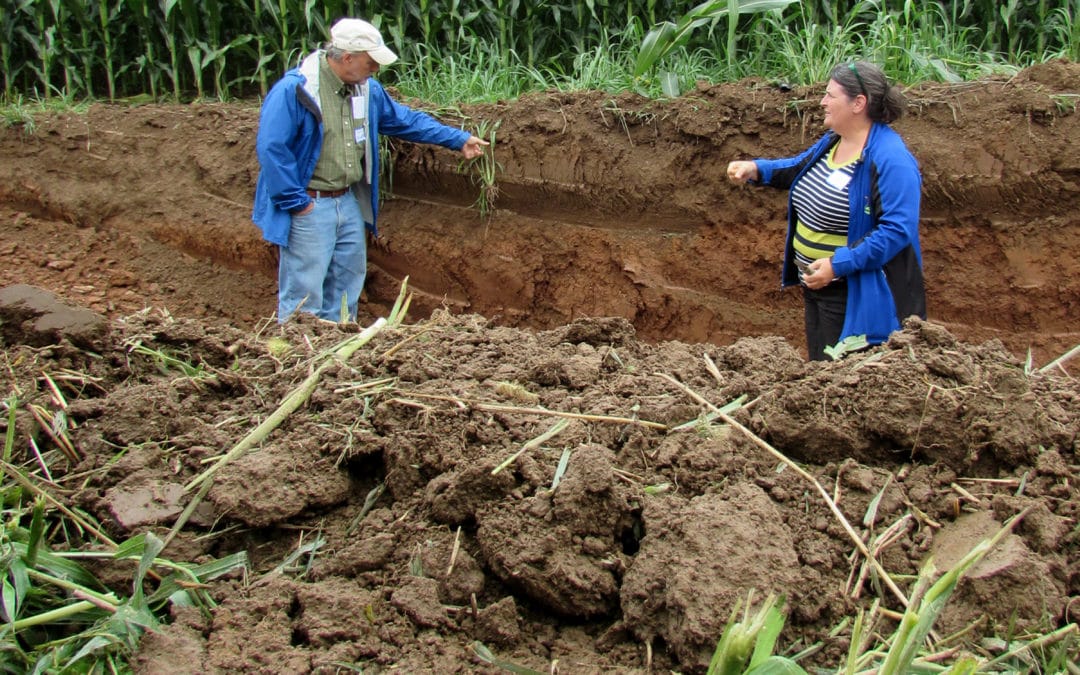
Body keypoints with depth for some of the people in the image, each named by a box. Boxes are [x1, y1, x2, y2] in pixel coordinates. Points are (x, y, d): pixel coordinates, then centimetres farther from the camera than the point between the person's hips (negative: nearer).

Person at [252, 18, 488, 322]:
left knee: (346, 285, 18)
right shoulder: (295, 89, -19)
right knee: (304, 296, -4)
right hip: (309, 208, -8)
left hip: (349, 203, 8)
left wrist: (459, 139, 18)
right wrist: (294, 202, -18)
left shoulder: (367, 89, 6)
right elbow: (271, 148, -20)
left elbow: (405, 120, 19)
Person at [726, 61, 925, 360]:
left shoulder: (891, 160, -23)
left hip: (855, 296, -10)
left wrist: (838, 265, -31)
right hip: (816, 285, 10)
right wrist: (756, 169, 8)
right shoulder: (832, 142, 7)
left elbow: (897, 230, -28)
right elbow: (798, 169, 27)